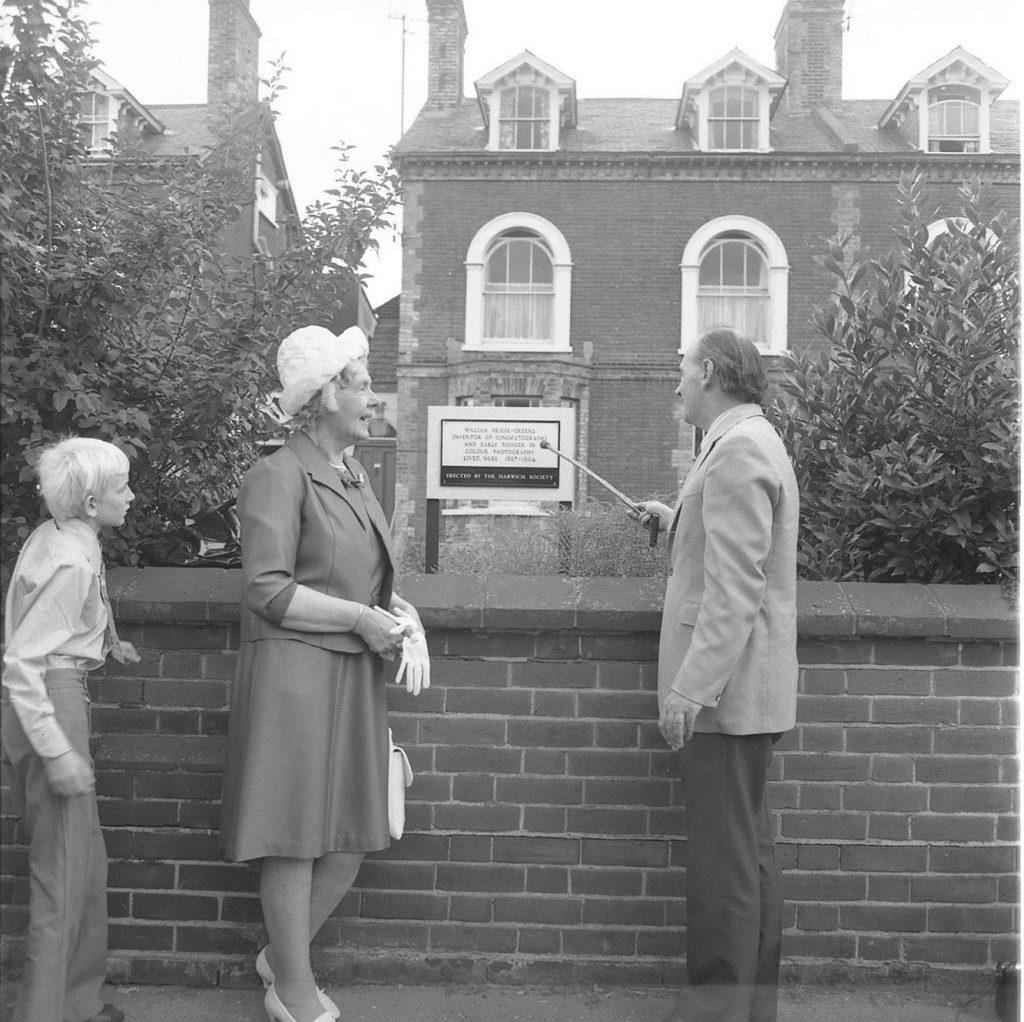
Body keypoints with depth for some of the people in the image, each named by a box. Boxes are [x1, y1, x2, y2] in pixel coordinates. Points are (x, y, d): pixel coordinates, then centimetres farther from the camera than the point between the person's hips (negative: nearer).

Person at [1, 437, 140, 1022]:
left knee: (86, 861, 18)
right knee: (66, 870, 1)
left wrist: (103, 644, 26)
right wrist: (57, 752, -23)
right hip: (53, 702, -10)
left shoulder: (56, 536, 7)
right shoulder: (71, 561, -20)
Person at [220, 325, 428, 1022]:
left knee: (353, 836, 12)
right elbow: (269, 590, -17)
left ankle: (282, 957, 32)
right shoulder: (279, 477, -11)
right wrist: (361, 618, -16)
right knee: (296, 840, 2)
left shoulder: (354, 478, 15)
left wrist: (398, 608, 6)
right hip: (296, 673, -8)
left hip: (355, 675, 8)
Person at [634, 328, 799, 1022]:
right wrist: (676, 521, 28)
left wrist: (691, 686, -24)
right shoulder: (752, 443, 17)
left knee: (725, 861, -4)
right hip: (744, 692, 11)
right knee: (751, 852, 17)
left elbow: (736, 587, -23)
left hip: (727, 689, -11)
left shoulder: (738, 449, -16)